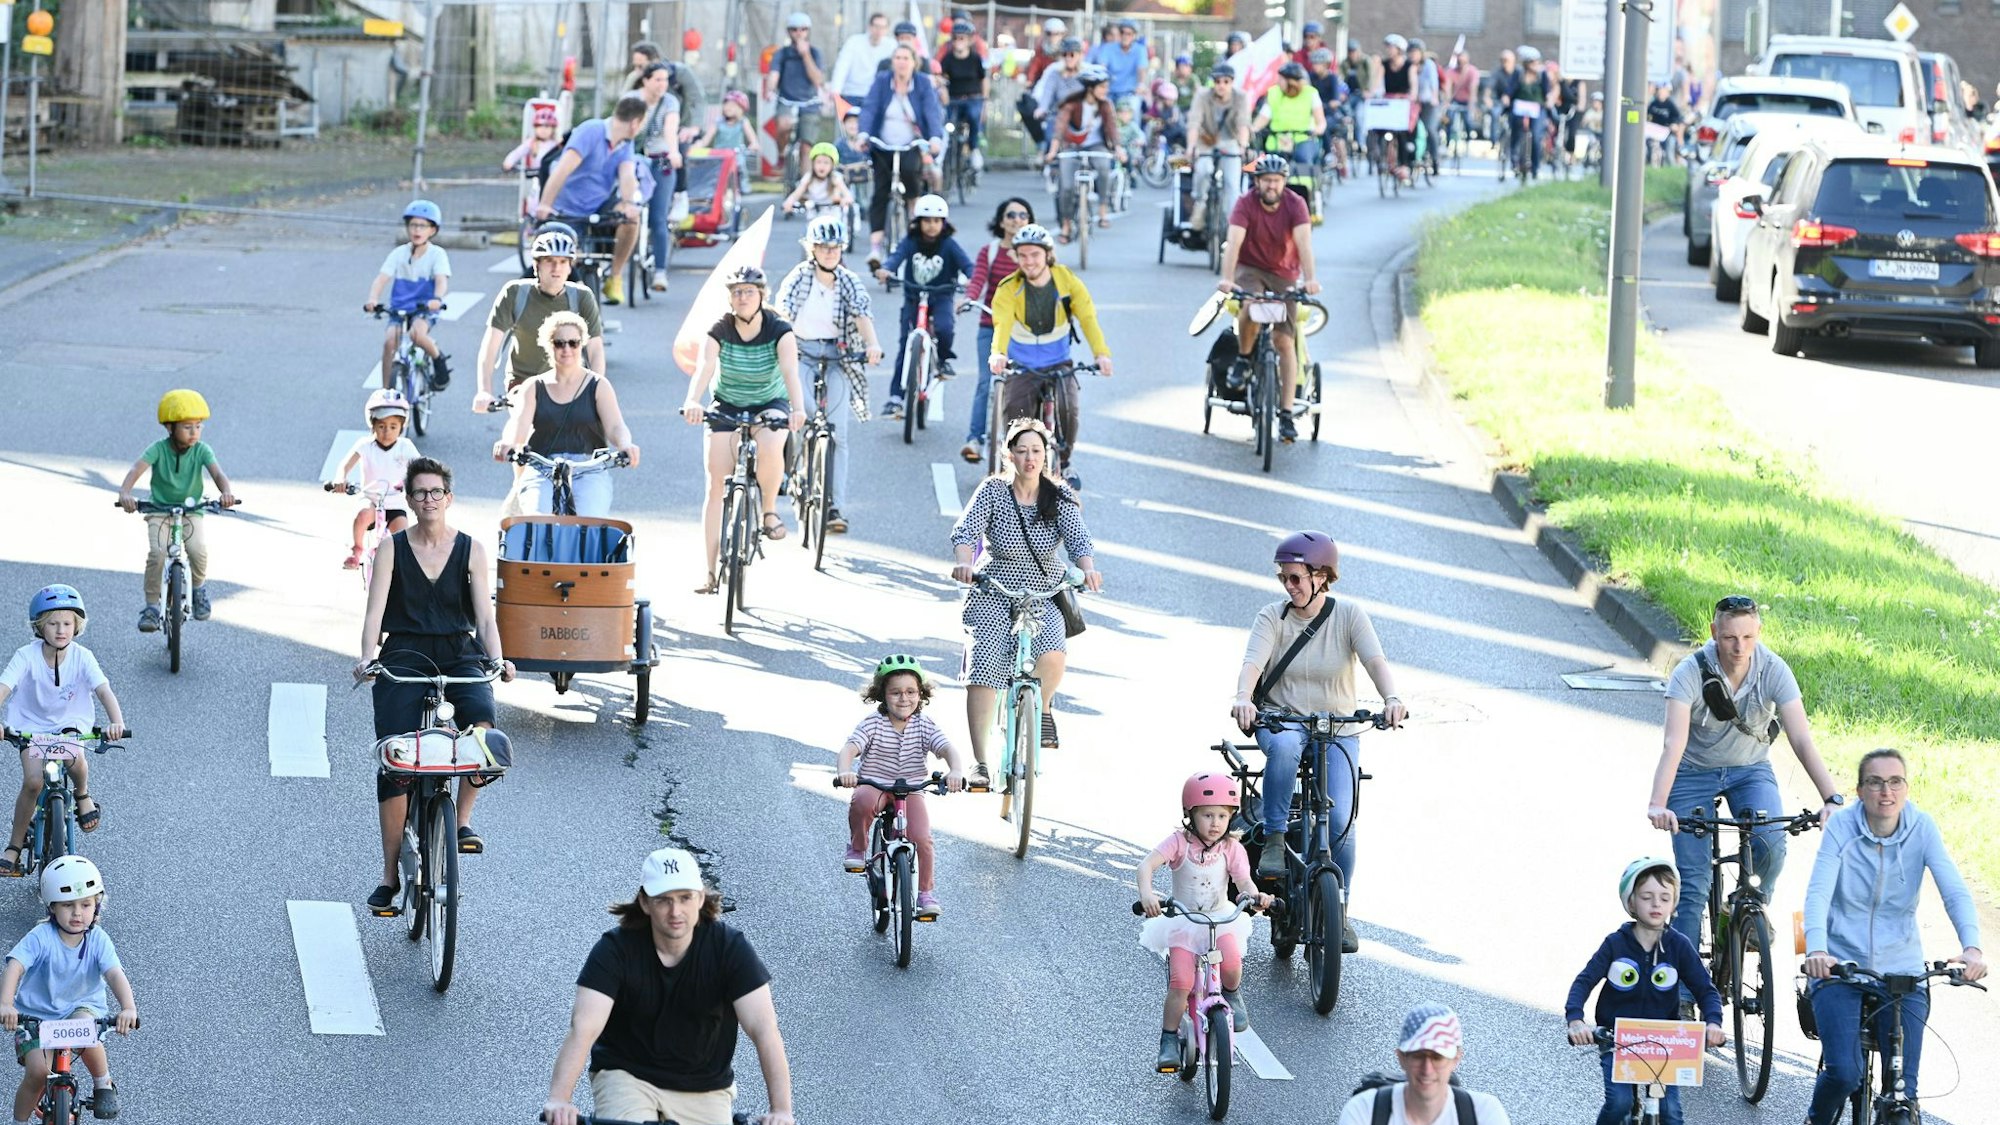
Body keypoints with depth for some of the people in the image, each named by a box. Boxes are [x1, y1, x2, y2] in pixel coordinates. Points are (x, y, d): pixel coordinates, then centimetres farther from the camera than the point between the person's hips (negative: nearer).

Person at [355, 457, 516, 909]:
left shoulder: (471, 550, 6)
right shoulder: (392, 549, 5)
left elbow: (485, 616, 0)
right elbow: (375, 610, -4)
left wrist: (497, 659, -18)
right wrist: (367, 656, -23)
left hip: (458, 654, 0)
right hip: (404, 656, 0)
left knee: (483, 722, -31)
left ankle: (461, 819, -11)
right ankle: (390, 875, -3)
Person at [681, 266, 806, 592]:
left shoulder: (779, 331, -20)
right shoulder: (719, 330, -17)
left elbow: (790, 372, -33)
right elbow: (704, 367, -33)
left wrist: (798, 409, -52)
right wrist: (693, 401, -53)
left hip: (770, 404, -1)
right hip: (726, 406, 1)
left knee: (771, 446, -37)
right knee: (716, 487, -6)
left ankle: (770, 510, -9)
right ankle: (711, 573, 0)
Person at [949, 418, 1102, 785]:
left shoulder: (1059, 497, -3)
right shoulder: (993, 491, -7)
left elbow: (1078, 538, -15)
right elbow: (966, 530, -19)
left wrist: (1088, 570, -36)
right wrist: (963, 563, -40)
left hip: (1045, 595, 0)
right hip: (994, 595, 0)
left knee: (1051, 657, -28)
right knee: (983, 675, -14)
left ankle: (1043, 707, 6)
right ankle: (980, 762, -4)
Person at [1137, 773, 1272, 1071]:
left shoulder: (1231, 849, -4)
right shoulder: (1179, 843, -11)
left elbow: (1244, 881, -13)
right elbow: (1147, 865, -23)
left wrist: (1255, 895, -38)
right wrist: (1147, 894, -44)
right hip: (1182, 922, -1)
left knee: (1231, 962, -28)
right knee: (1180, 983, -17)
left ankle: (1233, 996, 7)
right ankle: (1168, 1043, -1)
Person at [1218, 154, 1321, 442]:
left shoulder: (1295, 204, -16)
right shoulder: (1246, 204, -18)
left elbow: (1303, 241, -27)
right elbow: (1234, 242, -29)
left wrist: (1310, 278, -42)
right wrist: (1227, 279, -44)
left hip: (1285, 273, 1)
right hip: (1250, 268, -1)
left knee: (1286, 342, -7)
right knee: (1249, 306, -35)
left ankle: (1286, 415, -5)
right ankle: (1243, 359, -7)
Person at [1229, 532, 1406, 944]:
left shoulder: (1349, 616, -3)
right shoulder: (1272, 617, -3)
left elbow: (1376, 662, -17)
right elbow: (1252, 663, -18)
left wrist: (1392, 699, -37)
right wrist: (1243, 699, -41)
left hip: (1338, 730, 1)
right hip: (1281, 720, 0)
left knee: (1340, 819, -16)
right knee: (1283, 745, -40)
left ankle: (1338, 911, 3)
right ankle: (1273, 840, -29)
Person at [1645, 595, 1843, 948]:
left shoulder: (1774, 671, -20)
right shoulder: (1691, 672, -25)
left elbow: (1802, 739, -25)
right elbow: (1673, 743, -34)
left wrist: (1832, 798, -38)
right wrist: (1657, 804, -49)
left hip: (1750, 770, 1)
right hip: (1695, 772, -1)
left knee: (1771, 845, -26)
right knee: (1692, 883, -10)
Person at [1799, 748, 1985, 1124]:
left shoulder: (1921, 828, -5)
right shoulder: (1841, 826, -8)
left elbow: (1955, 891, -15)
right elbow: (1819, 892, -19)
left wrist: (1972, 946, -34)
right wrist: (1816, 950, -38)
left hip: (1902, 970, 2)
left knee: (1904, 1088, -10)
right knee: (1844, 1074, -18)